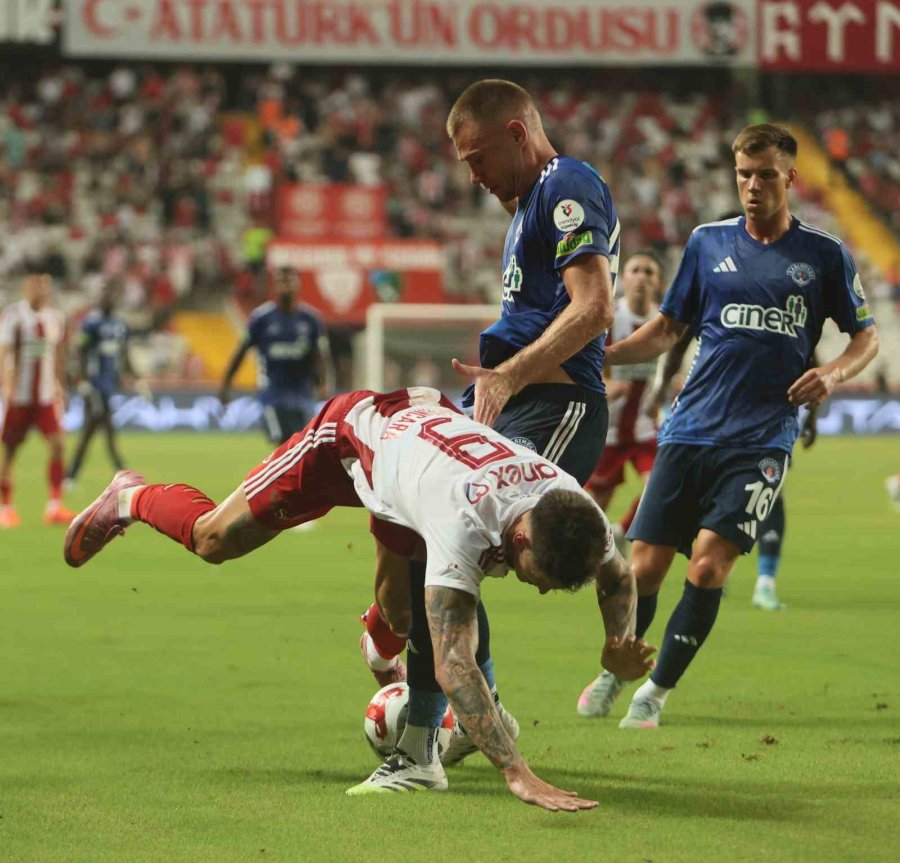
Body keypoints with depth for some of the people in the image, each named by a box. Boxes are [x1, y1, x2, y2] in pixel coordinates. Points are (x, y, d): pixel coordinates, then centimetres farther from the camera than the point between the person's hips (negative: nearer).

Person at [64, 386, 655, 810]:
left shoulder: (575, 509, -32)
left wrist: (622, 644, -30)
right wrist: (517, 773, -63)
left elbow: (619, 579, -7)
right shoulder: (466, 519, -50)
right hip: (357, 429, -5)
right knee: (213, 539, 6)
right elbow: (452, 664, -55)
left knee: (403, 615, -1)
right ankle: (131, 499, 38)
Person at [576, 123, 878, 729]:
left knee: (709, 565, -16)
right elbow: (669, 328, 17)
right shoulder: (708, 242, 10)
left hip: (762, 441, -2)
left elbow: (866, 336, 13)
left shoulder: (824, 254, 5)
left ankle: (658, 691, 0)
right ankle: (613, 673, 24)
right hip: (690, 430, 2)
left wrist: (833, 374, -8)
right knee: (644, 567, -2)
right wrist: (601, 355, 2)